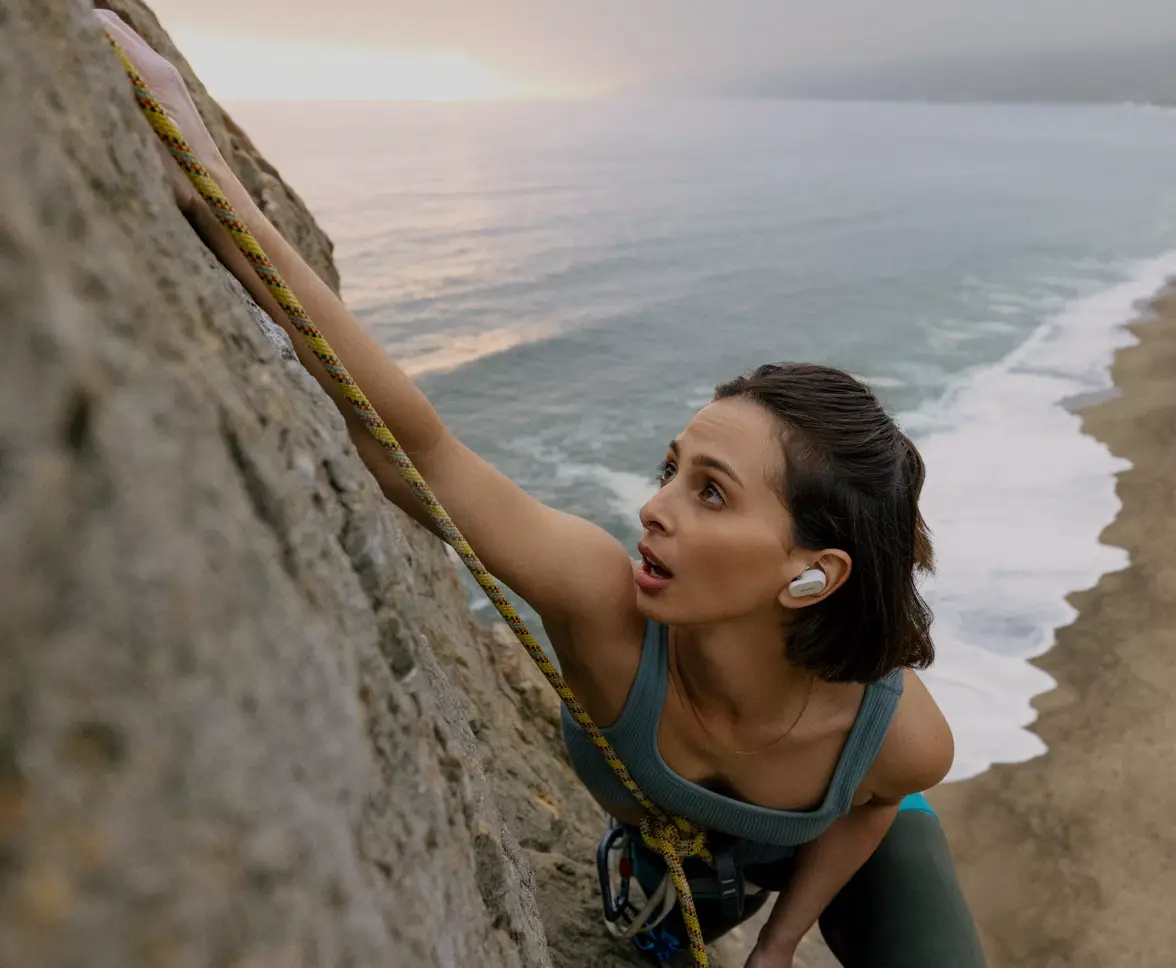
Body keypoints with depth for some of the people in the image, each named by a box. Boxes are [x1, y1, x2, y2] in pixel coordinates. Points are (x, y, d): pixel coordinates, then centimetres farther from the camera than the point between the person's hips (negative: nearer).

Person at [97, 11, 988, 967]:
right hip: (664, 845, 1)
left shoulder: (905, 733, -39)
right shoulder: (603, 604, -46)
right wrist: (205, 178, -56)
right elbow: (418, 442, -52)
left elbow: (872, 803, -13)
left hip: (839, 848, 0)